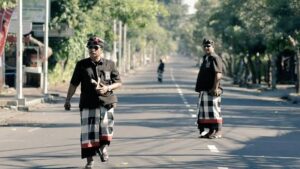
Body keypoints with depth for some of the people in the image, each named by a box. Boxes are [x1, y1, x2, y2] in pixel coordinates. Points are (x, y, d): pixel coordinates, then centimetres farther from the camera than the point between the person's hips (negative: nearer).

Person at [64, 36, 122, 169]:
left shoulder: (109, 65, 6)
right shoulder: (82, 65, 6)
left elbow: (118, 83, 9)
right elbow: (74, 84, 10)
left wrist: (107, 88, -10)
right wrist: (68, 100, 7)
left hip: (106, 102, 0)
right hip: (88, 104, 0)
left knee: (105, 129, -4)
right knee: (88, 132, -3)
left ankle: (103, 147, 29)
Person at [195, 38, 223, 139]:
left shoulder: (215, 58, -10)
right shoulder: (205, 58, 19)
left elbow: (218, 74, -19)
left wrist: (215, 88, -24)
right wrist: (199, 88, 22)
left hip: (212, 90, -10)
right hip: (204, 89, 10)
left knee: (214, 110, -8)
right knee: (205, 111, 11)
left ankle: (218, 132, -4)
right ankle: (211, 131, 17)